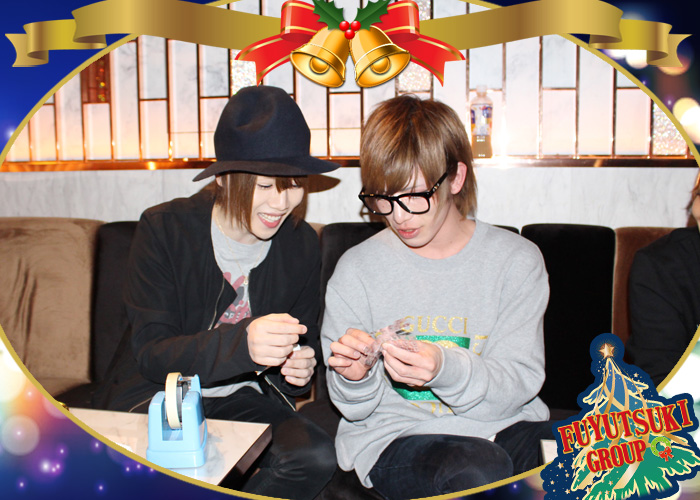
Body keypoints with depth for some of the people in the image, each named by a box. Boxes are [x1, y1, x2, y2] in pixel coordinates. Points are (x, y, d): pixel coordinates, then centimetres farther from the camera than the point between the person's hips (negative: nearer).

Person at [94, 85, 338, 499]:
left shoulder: (301, 244, -1)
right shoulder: (164, 229, -12)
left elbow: (303, 343, 10)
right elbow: (151, 352, -19)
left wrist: (300, 368, -17)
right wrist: (242, 343, -38)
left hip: (242, 396, 4)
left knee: (316, 456, -25)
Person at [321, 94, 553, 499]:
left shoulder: (517, 260, -2)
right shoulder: (356, 270, -2)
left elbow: (518, 384, -6)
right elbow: (356, 408, 4)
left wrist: (446, 370, -26)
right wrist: (356, 379, -21)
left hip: (504, 425, 2)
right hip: (396, 435, -1)